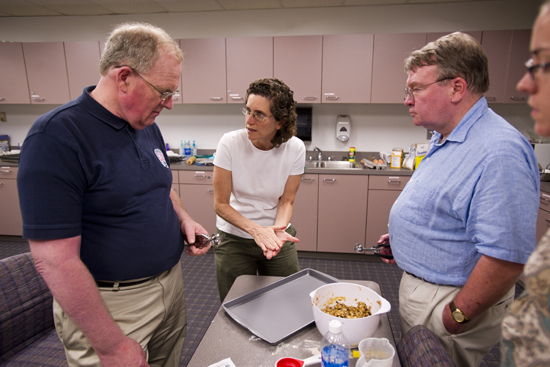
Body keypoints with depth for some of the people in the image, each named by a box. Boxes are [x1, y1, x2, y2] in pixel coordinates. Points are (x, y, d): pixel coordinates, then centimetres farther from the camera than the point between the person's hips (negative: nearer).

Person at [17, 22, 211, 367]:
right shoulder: (56, 136, -22)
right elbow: (54, 260, -23)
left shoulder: (148, 126, 2)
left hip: (170, 283, 7)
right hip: (110, 305, -7)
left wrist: (184, 218, -3)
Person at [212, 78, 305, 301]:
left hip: (276, 236, 2)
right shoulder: (230, 143, -19)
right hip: (235, 238, -1)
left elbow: (286, 201, -7)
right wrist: (255, 229, -28)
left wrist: (278, 229, -26)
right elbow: (221, 204, -15)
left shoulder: (295, 148, -14)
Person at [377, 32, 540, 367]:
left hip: (449, 300, -9)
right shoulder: (446, 140, 6)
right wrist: (402, 237, 10)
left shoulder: (499, 152, -28)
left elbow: (507, 257, -31)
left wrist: (457, 316, -22)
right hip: (419, 287, 9)